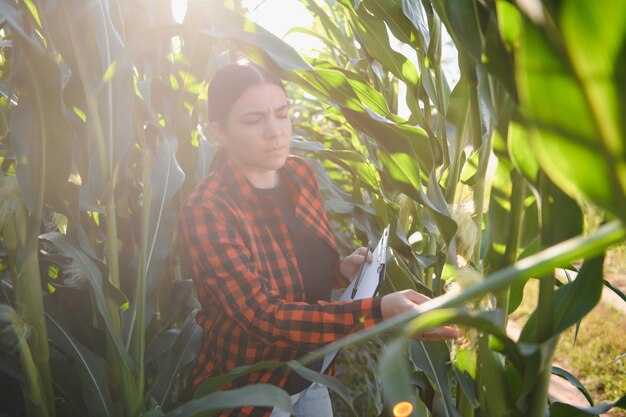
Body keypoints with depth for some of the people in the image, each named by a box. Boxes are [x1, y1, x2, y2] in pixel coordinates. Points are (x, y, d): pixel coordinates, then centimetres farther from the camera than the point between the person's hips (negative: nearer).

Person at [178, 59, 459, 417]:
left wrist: (341, 271, -10)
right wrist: (378, 313, -41)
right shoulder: (206, 212, -24)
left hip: (311, 374, 5)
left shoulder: (300, 173, -5)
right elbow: (265, 317, -33)